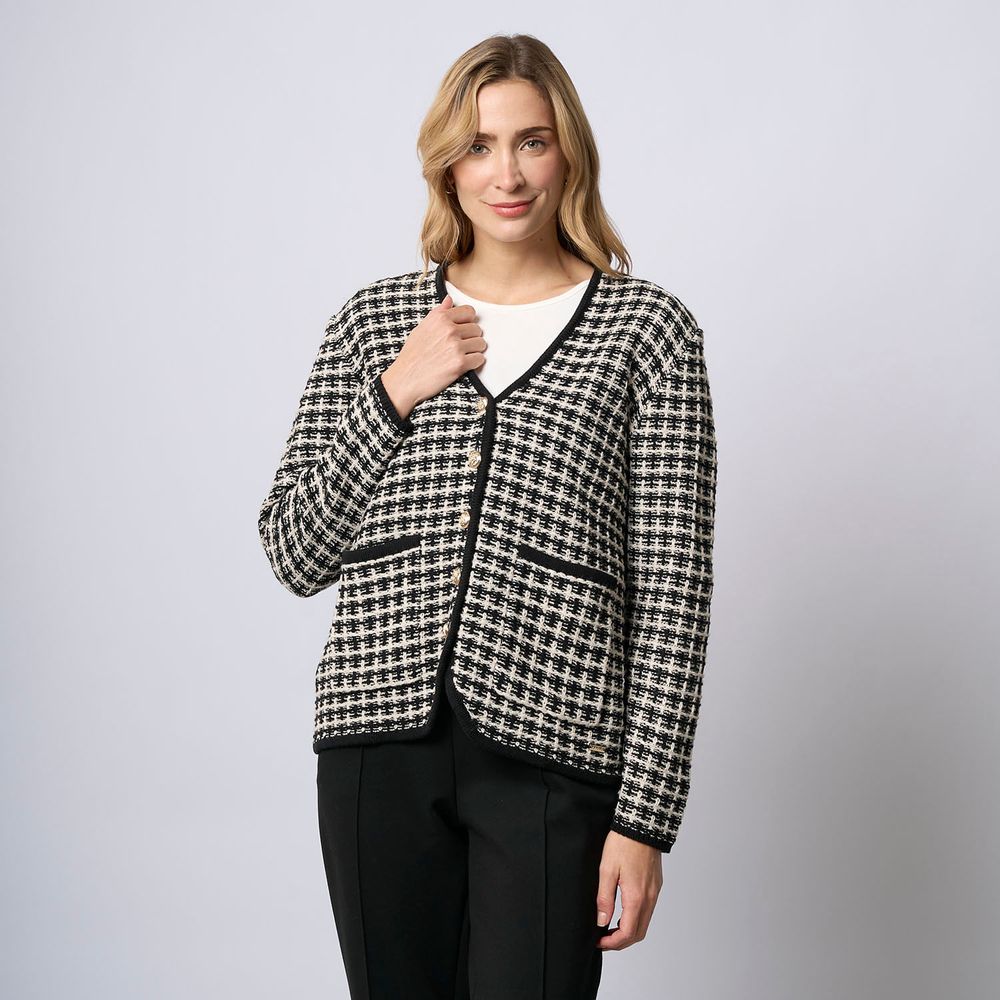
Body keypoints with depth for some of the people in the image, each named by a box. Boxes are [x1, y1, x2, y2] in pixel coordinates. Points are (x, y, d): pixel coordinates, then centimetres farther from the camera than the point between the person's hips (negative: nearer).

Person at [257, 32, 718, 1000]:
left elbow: (671, 589, -1)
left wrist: (646, 812, -6)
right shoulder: (374, 319, 11)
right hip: (382, 741, 3)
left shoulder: (648, 329, 2)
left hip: (549, 750, -2)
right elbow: (295, 555, 8)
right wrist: (393, 398, -4)